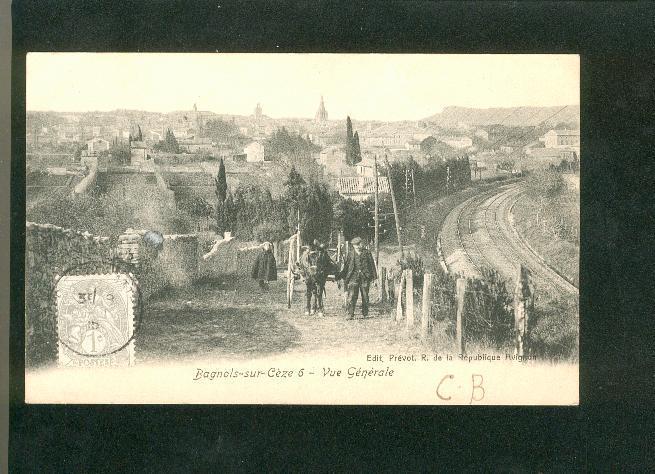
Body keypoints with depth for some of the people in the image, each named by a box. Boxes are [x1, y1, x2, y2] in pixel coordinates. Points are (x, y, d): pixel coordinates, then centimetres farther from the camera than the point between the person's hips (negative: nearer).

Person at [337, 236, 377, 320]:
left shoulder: (366, 253, 6)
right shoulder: (351, 255, 6)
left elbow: (372, 264, 8)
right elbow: (346, 266, 11)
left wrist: (374, 275, 5)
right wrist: (342, 275, 7)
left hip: (365, 276, 1)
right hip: (354, 276, -1)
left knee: (365, 296, 7)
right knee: (351, 295, -11)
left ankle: (364, 313, 21)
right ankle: (350, 314, -14)